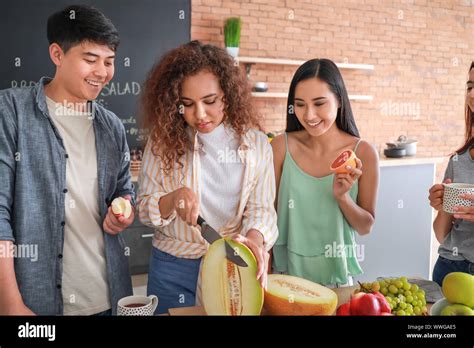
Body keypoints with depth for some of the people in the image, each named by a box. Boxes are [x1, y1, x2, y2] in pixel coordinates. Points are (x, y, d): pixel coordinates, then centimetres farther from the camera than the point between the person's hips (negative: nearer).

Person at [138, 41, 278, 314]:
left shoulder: (256, 143, -5)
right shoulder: (164, 140, -5)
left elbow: (261, 208, -7)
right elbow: (144, 209, -2)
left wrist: (254, 239, -29)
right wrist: (174, 198, -23)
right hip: (173, 268, 0)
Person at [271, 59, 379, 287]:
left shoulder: (363, 153, -12)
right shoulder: (282, 147, -13)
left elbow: (365, 227, -4)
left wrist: (342, 197, -22)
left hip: (336, 275, 1)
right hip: (286, 272, 0)